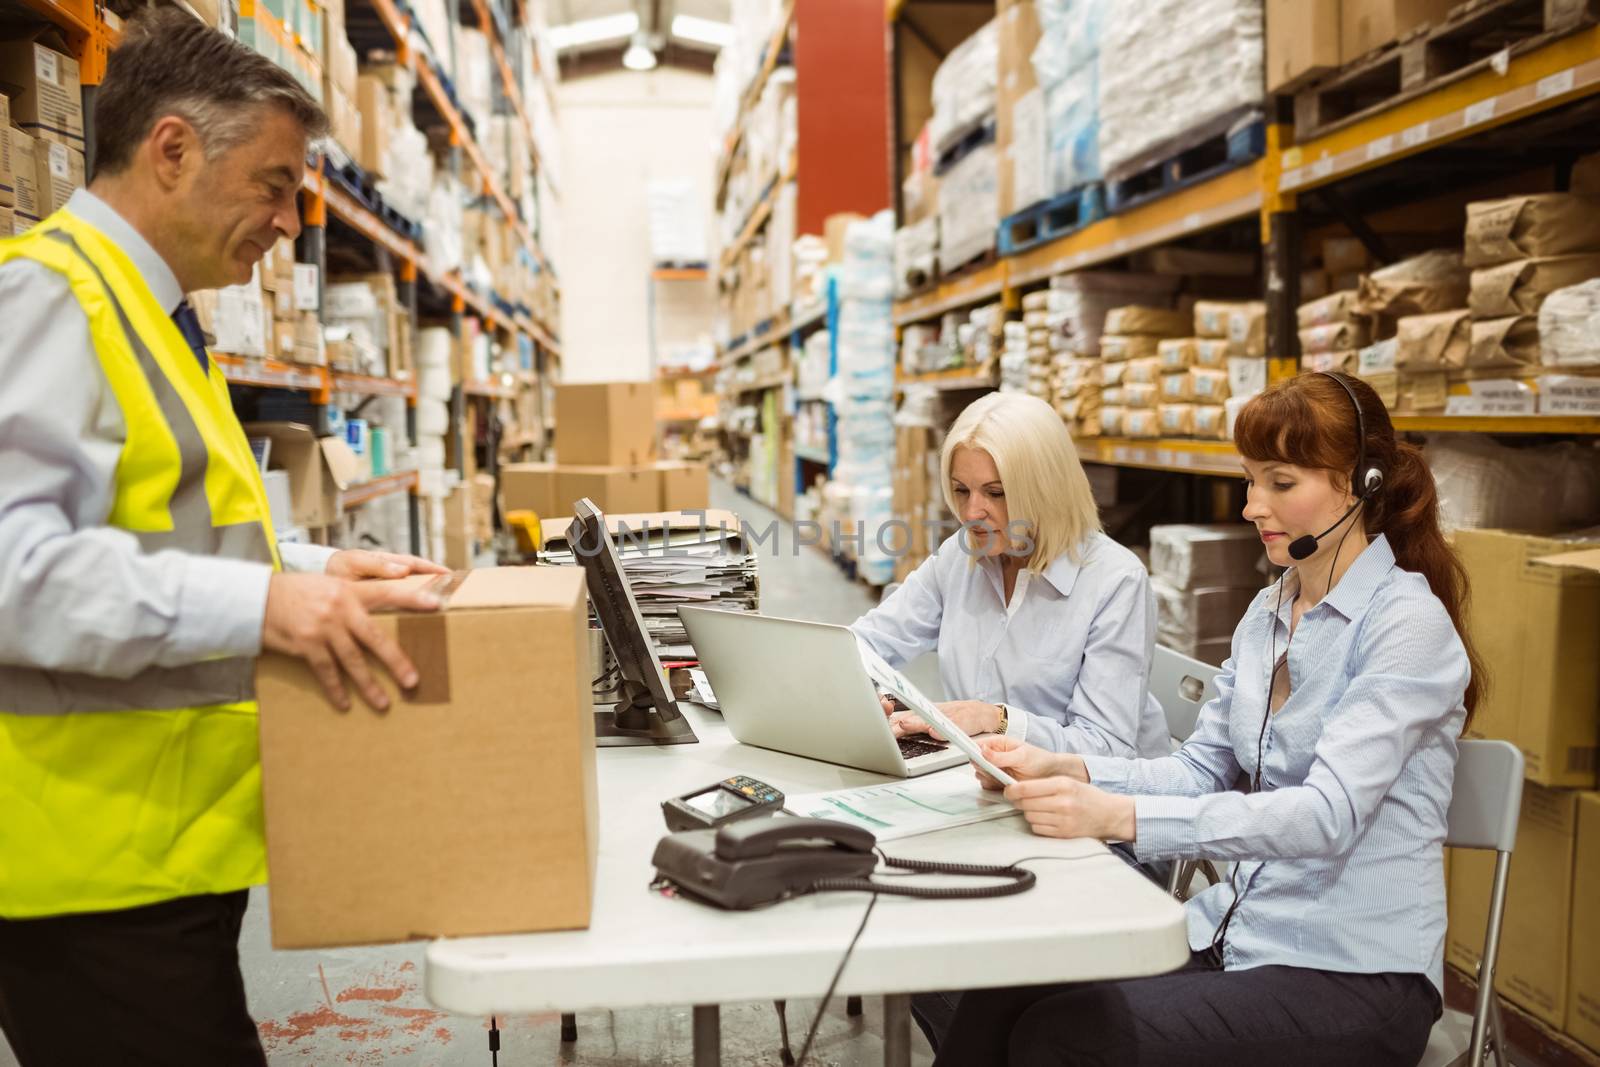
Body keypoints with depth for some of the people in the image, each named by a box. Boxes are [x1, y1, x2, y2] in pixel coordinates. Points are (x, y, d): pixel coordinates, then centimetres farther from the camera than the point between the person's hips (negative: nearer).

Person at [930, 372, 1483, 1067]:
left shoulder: (1407, 624, -13)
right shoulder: (1268, 612, 11)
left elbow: (1328, 814, -25)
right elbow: (1203, 771, 9)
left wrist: (1120, 816, -34)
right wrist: (1067, 771, -9)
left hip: (1353, 974, -6)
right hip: (1231, 931, 6)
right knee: (1000, 1002, -17)